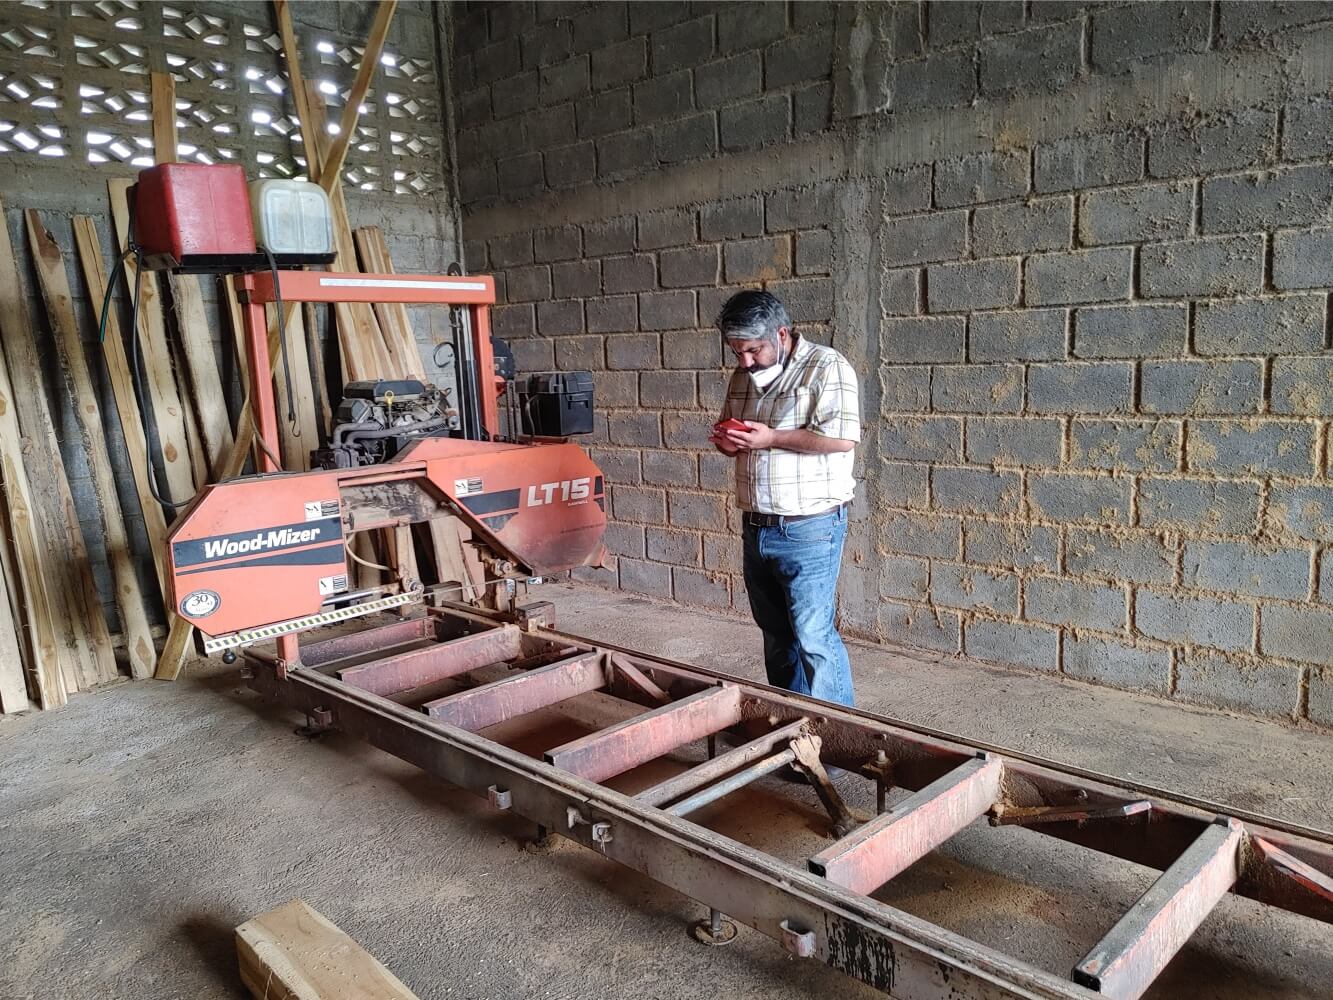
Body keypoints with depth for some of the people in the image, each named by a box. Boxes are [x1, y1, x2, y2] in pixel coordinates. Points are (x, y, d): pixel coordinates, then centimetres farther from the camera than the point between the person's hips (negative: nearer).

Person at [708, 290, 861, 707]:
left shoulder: (826, 367, -11)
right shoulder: (743, 375, 11)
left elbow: (843, 437, -22)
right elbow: (728, 431, 23)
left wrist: (771, 438, -19)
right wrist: (726, 440, -1)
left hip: (809, 530, -7)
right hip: (757, 528, 8)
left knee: (813, 637, -4)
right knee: (776, 634, 16)